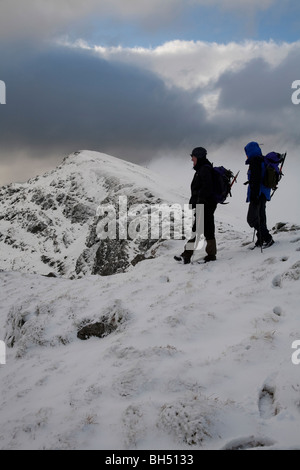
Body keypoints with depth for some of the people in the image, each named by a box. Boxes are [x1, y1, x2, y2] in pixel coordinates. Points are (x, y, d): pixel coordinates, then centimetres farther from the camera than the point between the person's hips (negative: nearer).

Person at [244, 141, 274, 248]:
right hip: (264, 194, 10)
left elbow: (255, 180, -22)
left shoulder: (254, 161, -15)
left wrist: (254, 195, -23)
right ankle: (261, 240, 26)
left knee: (252, 218, -7)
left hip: (258, 194, -10)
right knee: (261, 217, 18)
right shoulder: (263, 160, 14)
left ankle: (267, 238, -10)